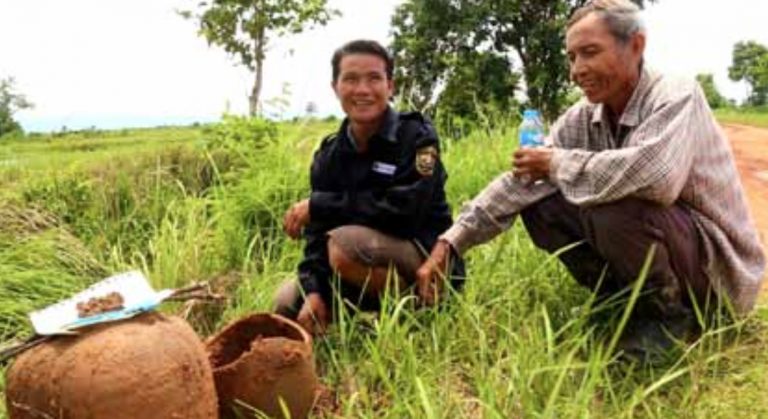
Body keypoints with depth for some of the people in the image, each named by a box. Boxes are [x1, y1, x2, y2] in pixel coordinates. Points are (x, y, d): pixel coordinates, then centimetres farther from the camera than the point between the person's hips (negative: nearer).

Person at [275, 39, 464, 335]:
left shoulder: (416, 137, -11)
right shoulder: (328, 155, 4)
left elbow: (403, 211, -25)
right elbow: (317, 233, -2)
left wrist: (318, 205, -19)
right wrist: (313, 292, -20)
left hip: (428, 266, -6)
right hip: (372, 275, 6)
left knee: (346, 242, -31)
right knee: (287, 303, -4)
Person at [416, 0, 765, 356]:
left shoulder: (676, 98, -21)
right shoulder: (581, 118, -1)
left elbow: (655, 174, -41)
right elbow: (519, 183, -4)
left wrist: (557, 163, -26)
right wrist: (448, 244, -14)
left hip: (719, 265, -7)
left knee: (613, 208, -33)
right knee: (538, 205, -3)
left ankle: (672, 314, -7)